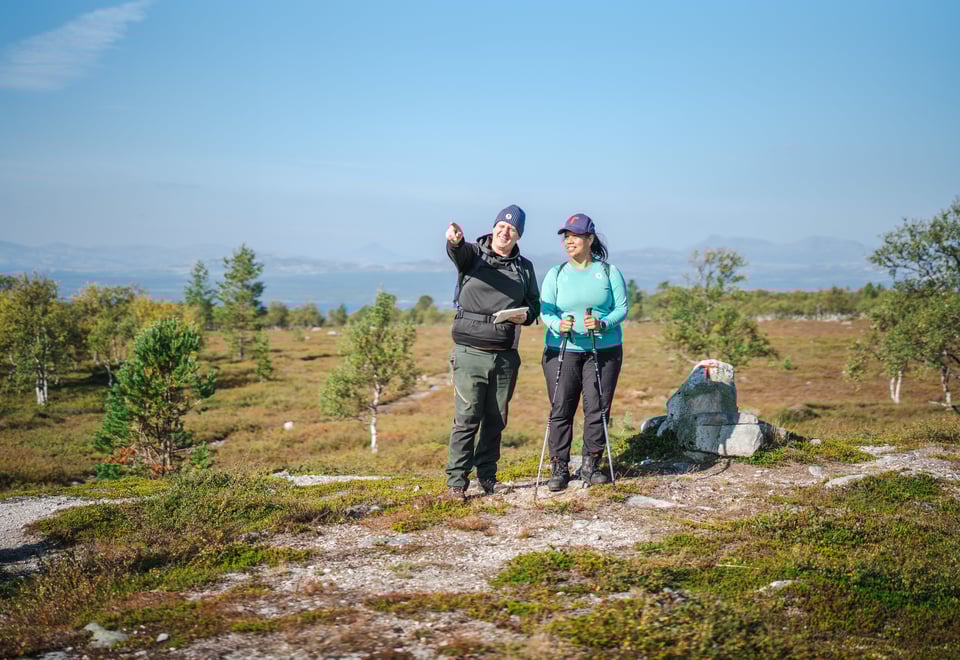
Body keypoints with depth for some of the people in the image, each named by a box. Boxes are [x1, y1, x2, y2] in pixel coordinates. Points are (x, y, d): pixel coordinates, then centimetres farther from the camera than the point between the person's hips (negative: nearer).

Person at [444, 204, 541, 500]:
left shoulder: (524, 267, 12)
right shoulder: (474, 253, 1)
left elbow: (534, 304, 19)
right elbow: (459, 253, -23)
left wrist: (526, 315, -6)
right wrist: (455, 241, -48)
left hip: (506, 356, 4)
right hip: (470, 351, -4)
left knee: (496, 420, 10)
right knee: (466, 418, -7)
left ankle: (487, 477, 23)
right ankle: (456, 481, -1)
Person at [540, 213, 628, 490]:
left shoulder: (609, 272, 6)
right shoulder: (556, 274, 8)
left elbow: (622, 308, 1)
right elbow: (545, 310, -1)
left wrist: (603, 324, -19)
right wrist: (558, 324, -23)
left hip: (604, 350, 0)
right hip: (562, 351, 0)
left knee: (598, 408, 0)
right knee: (561, 409, -3)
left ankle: (591, 465, 13)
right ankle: (559, 468, 4)